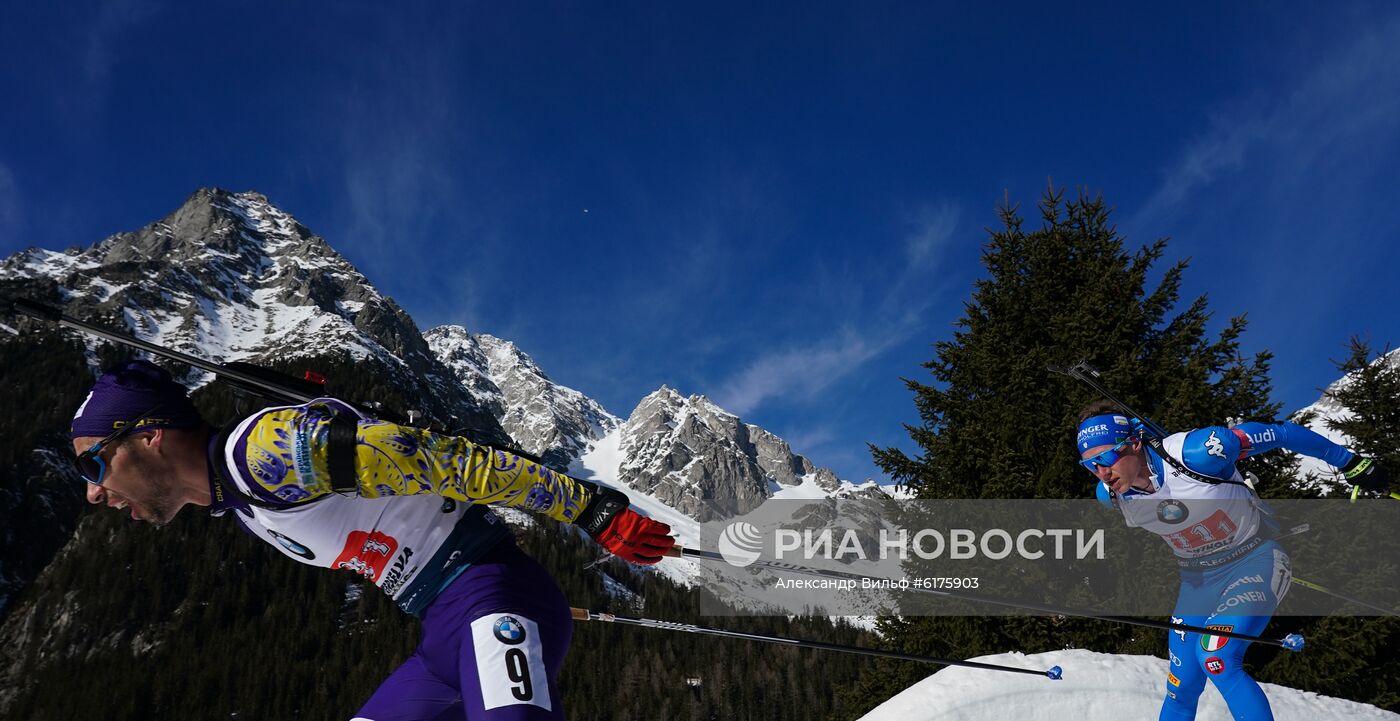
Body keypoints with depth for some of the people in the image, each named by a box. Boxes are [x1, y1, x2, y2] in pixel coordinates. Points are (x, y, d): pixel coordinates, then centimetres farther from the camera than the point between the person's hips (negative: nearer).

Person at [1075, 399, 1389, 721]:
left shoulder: (1195, 453, -31)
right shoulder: (1109, 495, -14)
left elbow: (1280, 433, -19)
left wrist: (1351, 464, -7)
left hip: (1256, 561, -5)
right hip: (1199, 580, 5)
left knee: (1215, 657, -28)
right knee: (1181, 691, 4)